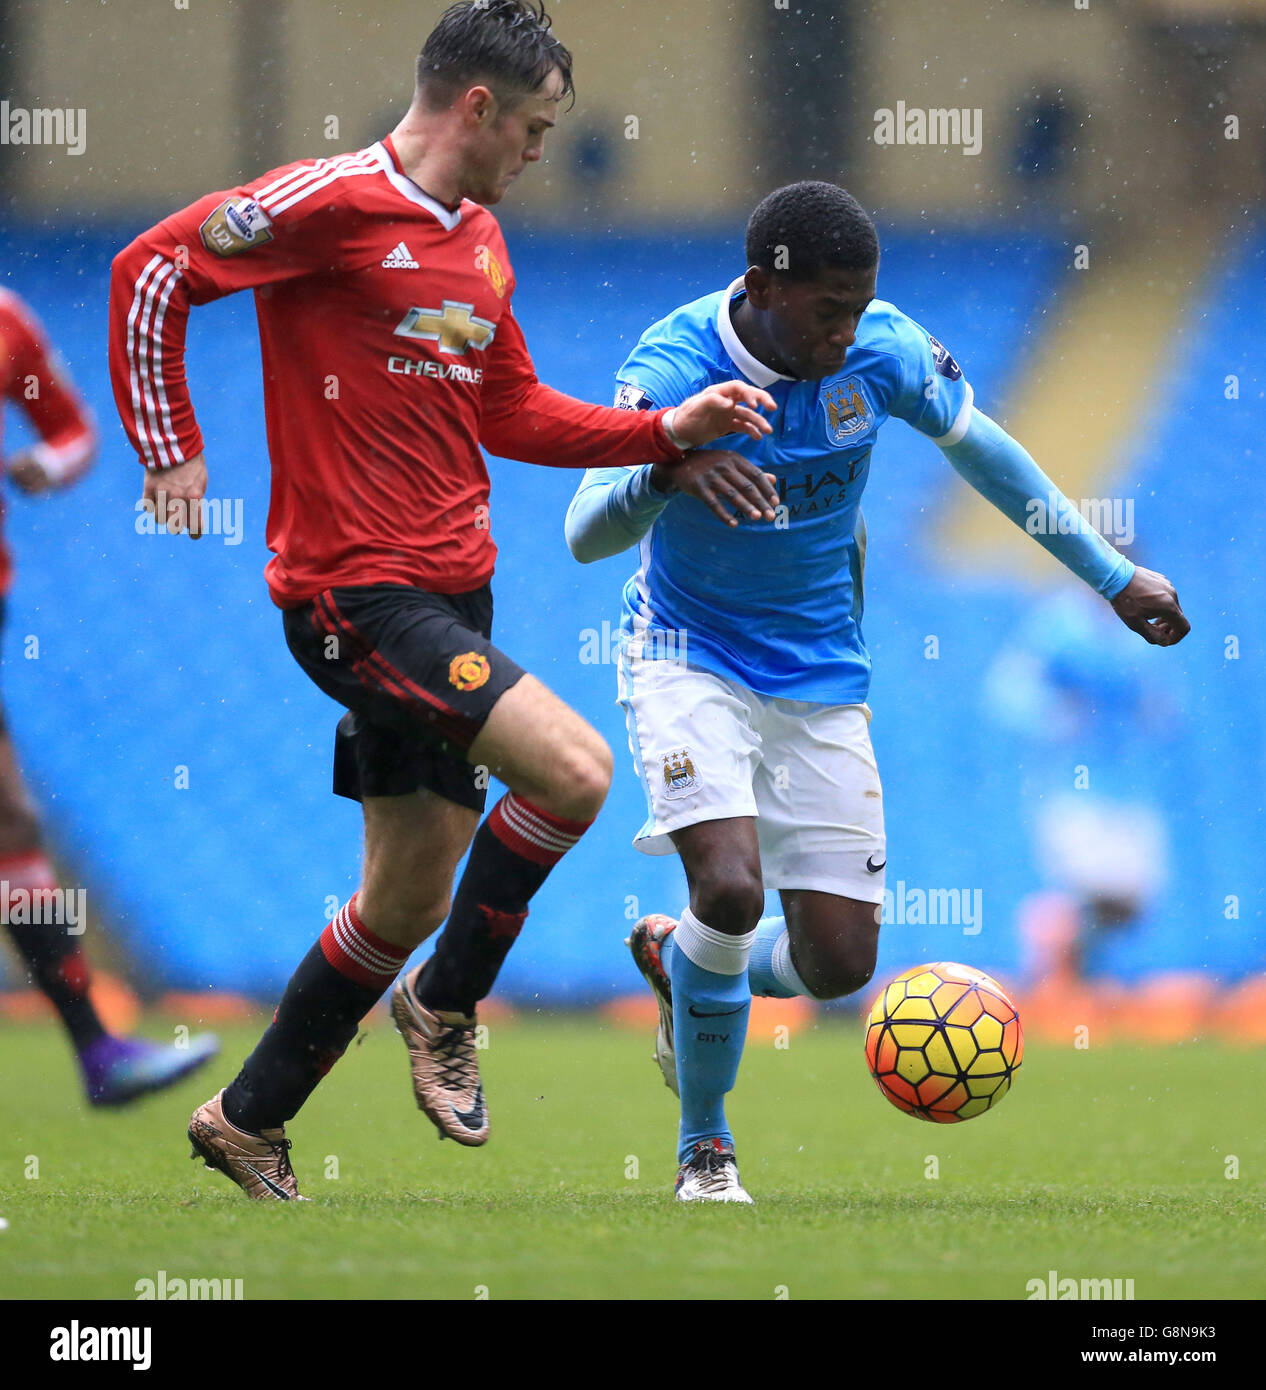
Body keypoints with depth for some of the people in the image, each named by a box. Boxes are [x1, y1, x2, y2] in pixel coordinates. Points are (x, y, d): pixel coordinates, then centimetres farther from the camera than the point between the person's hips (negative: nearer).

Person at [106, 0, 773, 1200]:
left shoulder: (480, 238, 14)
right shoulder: (336, 202, -13)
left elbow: (509, 414, 22)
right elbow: (151, 271, -11)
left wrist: (666, 430, 12)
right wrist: (170, 452, -10)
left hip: (453, 591, 9)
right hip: (356, 593, -9)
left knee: (410, 895, 13)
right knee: (574, 770, -22)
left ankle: (249, 1123, 28)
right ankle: (444, 1007, -1)